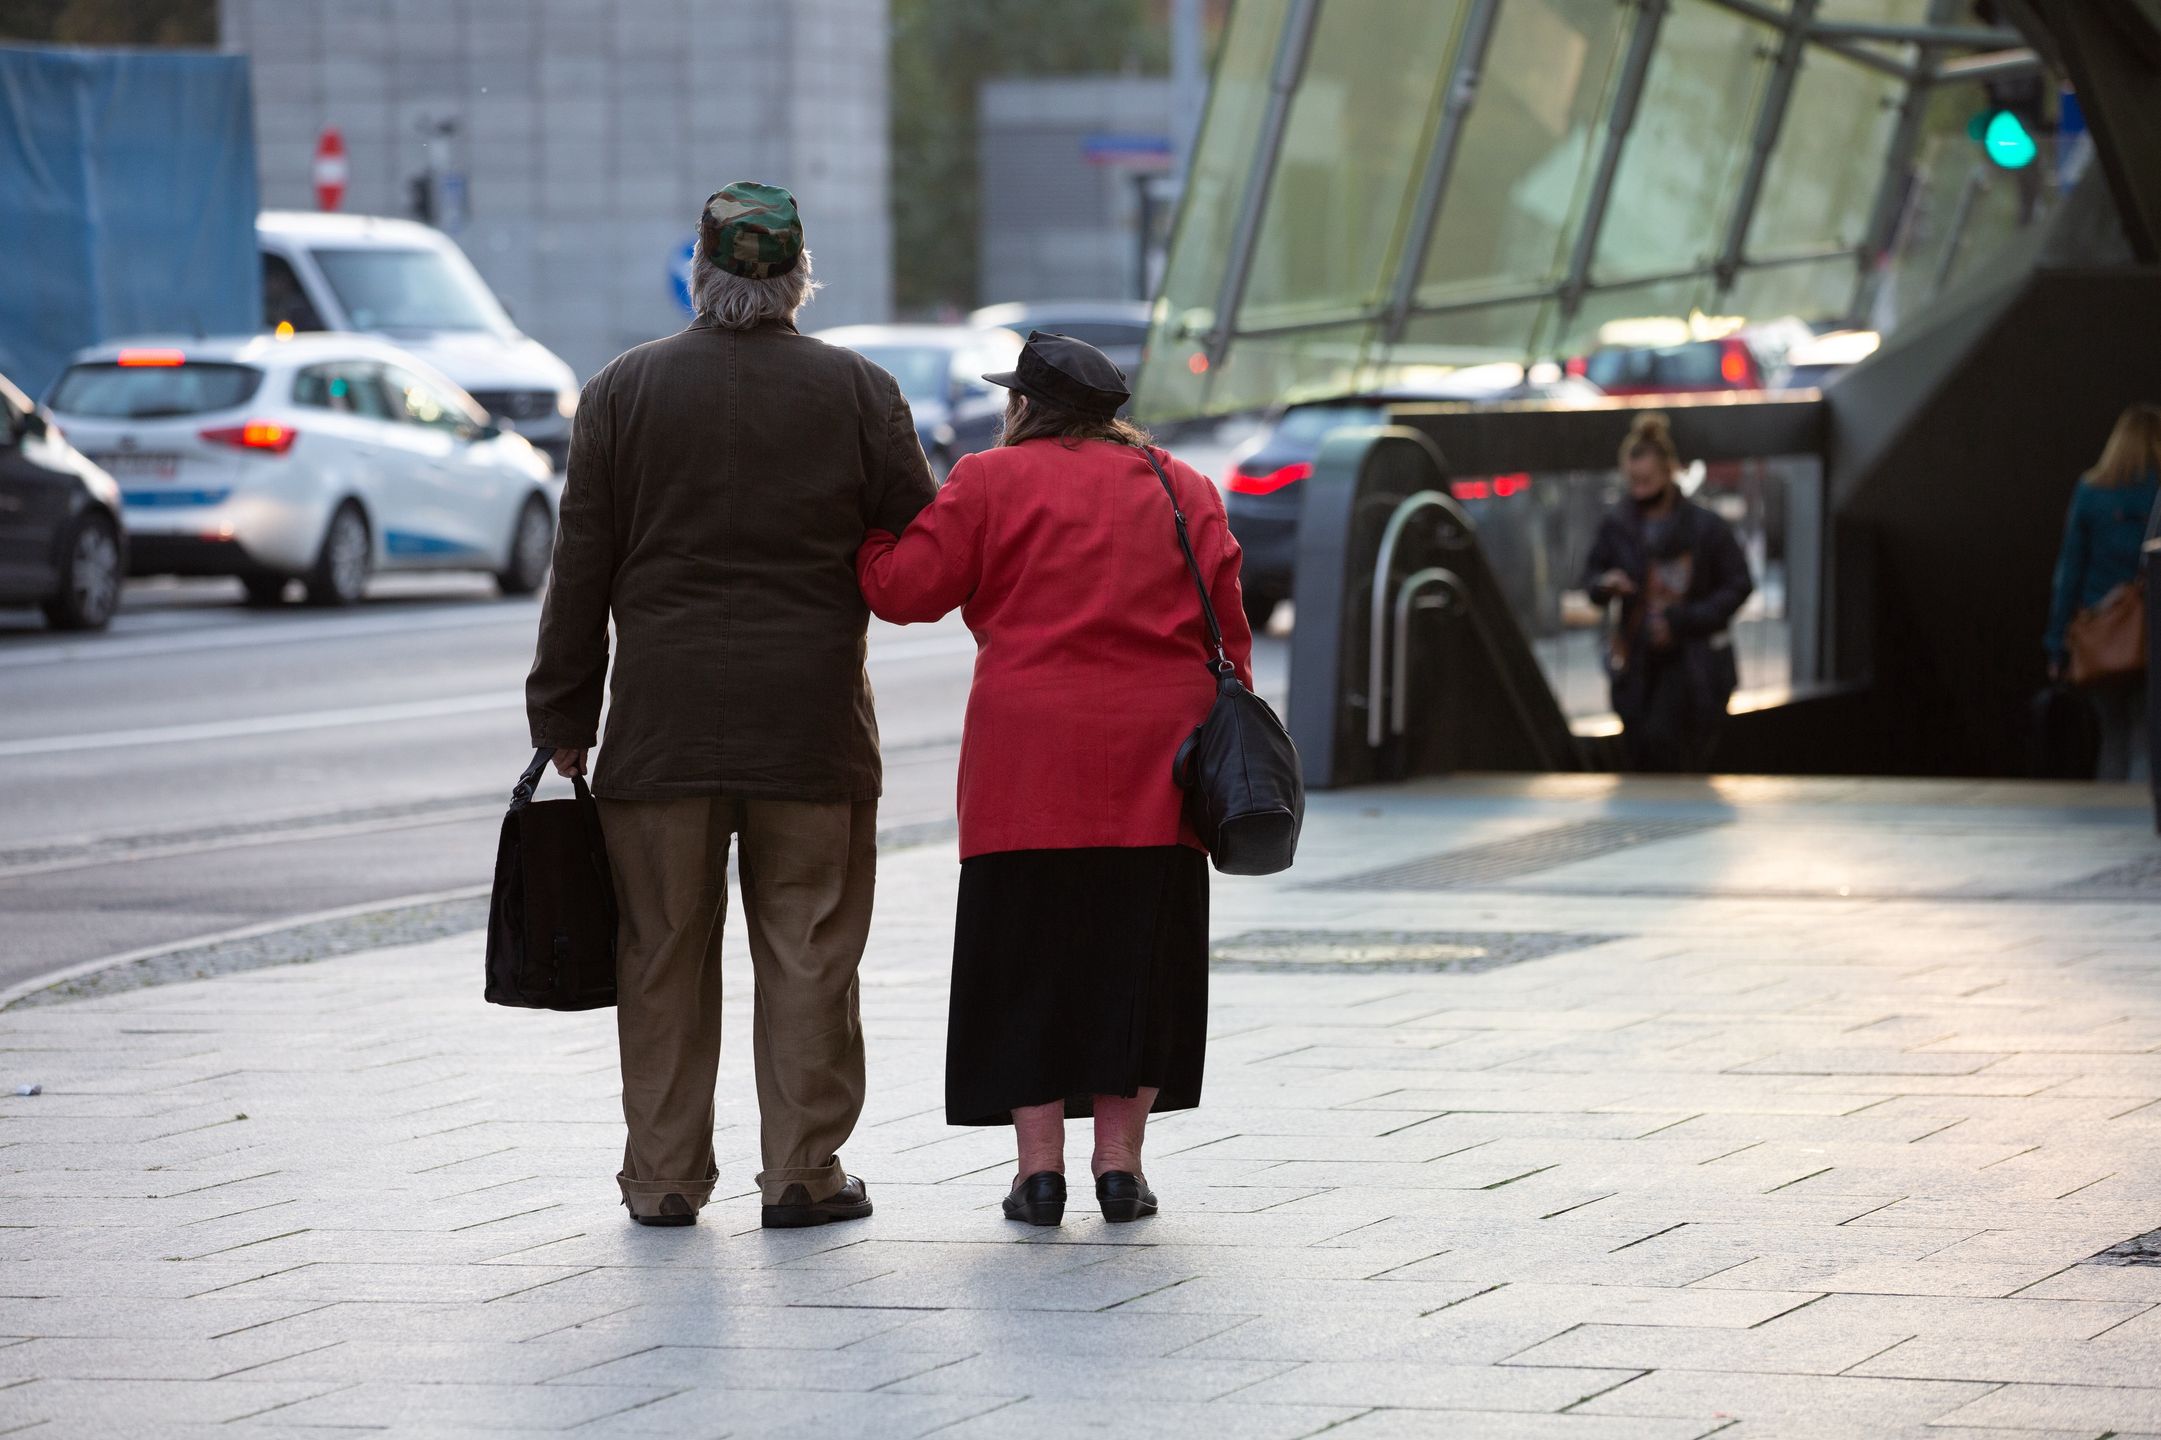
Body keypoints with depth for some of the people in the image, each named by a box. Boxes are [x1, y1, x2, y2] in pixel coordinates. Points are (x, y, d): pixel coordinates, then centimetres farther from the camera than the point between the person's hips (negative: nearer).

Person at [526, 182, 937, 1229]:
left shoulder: (622, 391, 0)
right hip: (813, 728, 0)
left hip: (662, 725, 1)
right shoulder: (860, 393, -1)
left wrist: (563, 720, 6)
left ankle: (665, 1175, 9)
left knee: (665, 953, 6)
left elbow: (580, 572, 1)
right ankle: (802, 1172, 5)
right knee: (806, 954, 5)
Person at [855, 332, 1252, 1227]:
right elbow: (1226, 630, 9)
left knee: (1027, 959, 4)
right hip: (1156, 765, 3)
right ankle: (1120, 1162, 7)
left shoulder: (991, 482, 1)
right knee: (1133, 953, 9)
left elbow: (903, 587, -2)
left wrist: (864, 525, 16)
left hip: (1030, 762, -3)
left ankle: (1039, 1165, 1)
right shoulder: (1184, 490, 12)